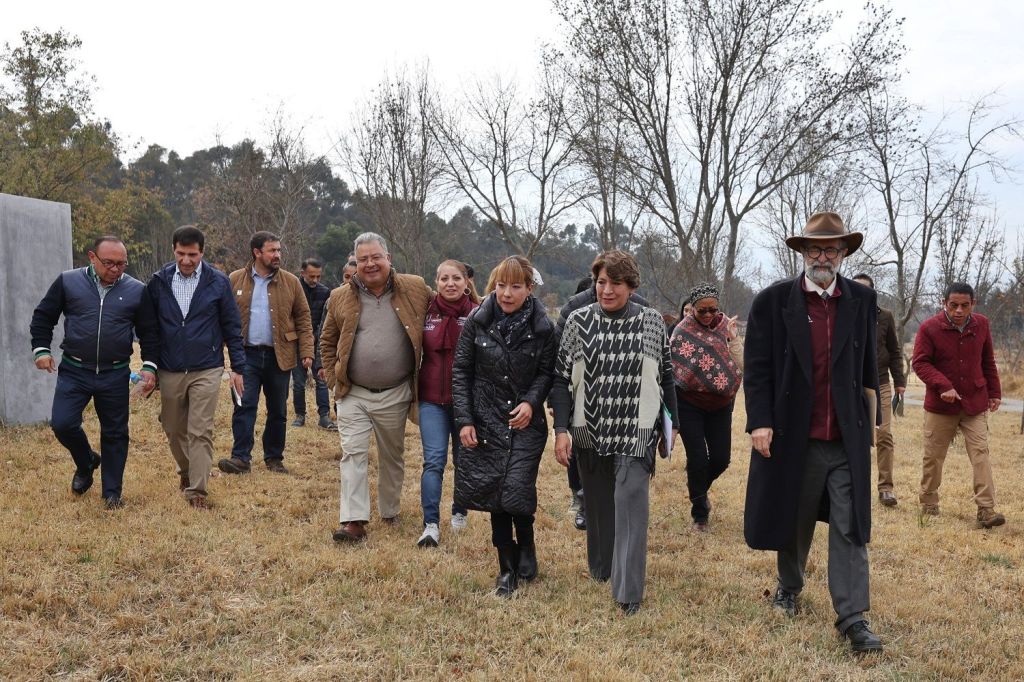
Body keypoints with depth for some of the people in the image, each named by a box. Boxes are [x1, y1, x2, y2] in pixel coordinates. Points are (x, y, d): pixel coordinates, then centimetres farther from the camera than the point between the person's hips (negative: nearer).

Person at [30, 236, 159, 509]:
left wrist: (149, 366, -1)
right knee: (62, 423, -9)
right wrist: (41, 348, 0)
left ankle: (112, 492, 20)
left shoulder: (136, 290, 0)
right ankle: (86, 462, 22)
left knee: (114, 433, 6)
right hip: (73, 372, 0)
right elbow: (43, 316, 9)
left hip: (115, 375, 0)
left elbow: (149, 332, 7)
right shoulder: (68, 282, -1)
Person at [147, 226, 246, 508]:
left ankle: (197, 489, 2)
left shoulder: (218, 282, -5)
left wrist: (238, 367, -1)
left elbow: (232, 326, 0)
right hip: (169, 371, 3)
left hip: (206, 370, -3)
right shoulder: (159, 281, 0)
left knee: (201, 432, -5)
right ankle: (186, 472, 39)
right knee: (173, 430, 15)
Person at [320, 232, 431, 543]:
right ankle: (354, 521, -4)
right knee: (353, 454, -5)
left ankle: (390, 513, 32)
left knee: (392, 457, 14)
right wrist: (334, 379, 2)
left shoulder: (415, 290, -3)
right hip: (353, 394, 0)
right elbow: (327, 342, 12)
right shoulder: (341, 298, 1)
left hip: (395, 395, 0)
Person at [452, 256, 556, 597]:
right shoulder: (477, 321, -4)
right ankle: (507, 568, 18)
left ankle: (526, 545, 18)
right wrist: (464, 419, -5)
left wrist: (531, 401, -17)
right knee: (494, 492, 3)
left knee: (516, 491, -13)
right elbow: (461, 371, 1)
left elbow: (546, 372, 2)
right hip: (486, 420, 1)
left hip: (526, 422, -1)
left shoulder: (542, 327, -6)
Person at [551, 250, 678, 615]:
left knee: (631, 502, -10)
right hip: (591, 430, 2)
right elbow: (562, 378, 1)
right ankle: (600, 566, 34)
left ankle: (628, 590, -5)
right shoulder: (578, 321, 0)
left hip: (637, 431, -1)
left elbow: (665, 376, 8)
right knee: (597, 502, 13)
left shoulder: (652, 322, 0)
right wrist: (561, 429, -6)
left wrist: (671, 424, 11)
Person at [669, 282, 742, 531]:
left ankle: (700, 490, 37)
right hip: (690, 404, -3)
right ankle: (699, 514, 14)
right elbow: (672, 368, -10)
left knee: (721, 459, 5)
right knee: (697, 459, -5)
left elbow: (740, 366, -8)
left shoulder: (726, 326, -3)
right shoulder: (683, 330, -12)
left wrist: (732, 338, -19)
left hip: (719, 404, 3)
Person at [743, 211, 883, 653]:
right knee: (793, 521, 15)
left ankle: (852, 617, 3)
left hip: (848, 438, 1)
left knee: (850, 527, -2)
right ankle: (789, 587, 38)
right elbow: (757, 367, -5)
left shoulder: (862, 301, 4)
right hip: (792, 435, -1)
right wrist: (760, 421, -12)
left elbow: (868, 367, 10)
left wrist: (871, 417, 8)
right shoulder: (773, 301, -3)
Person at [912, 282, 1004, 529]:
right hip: (940, 405, -2)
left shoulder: (981, 325, 2)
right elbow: (920, 362, -11)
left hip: (975, 405, 2)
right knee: (933, 456, 7)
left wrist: (994, 393, 15)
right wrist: (943, 386, -23)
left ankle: (986, 510, -9)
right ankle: (929, 505, 23)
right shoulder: (929, 328, -11)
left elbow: (988, 362, 13)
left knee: (980, 453, -7)